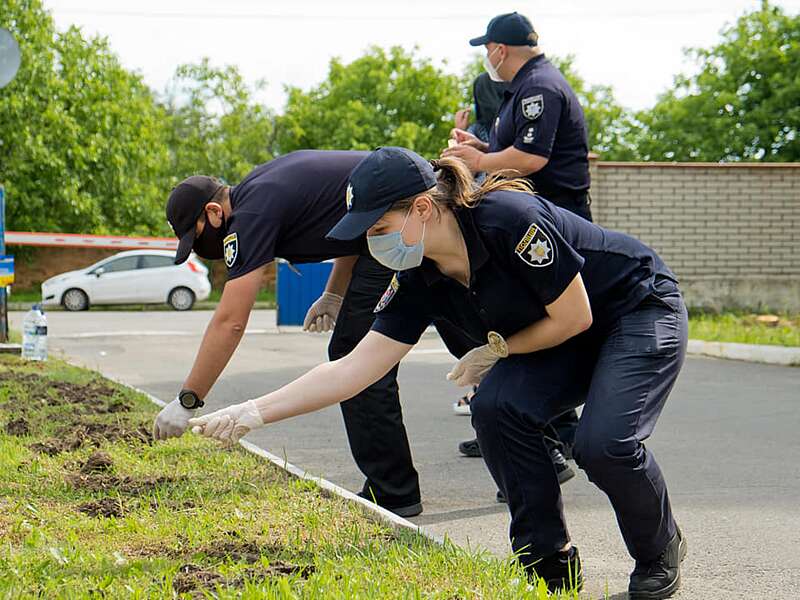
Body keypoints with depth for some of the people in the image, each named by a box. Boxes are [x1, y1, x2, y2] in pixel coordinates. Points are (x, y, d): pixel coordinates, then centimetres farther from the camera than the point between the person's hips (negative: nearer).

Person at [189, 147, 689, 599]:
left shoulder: (509, 220, -33)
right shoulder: (419, 281, -11)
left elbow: (573, 317, -23)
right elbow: (354, 369, -13)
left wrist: (497, 349, -11)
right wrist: (252, 413, -20)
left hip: (642, 312, -6)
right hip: (564, 343, 6)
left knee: (604, 443, -28)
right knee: (497, 406, -20)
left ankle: (661, 551, 5)